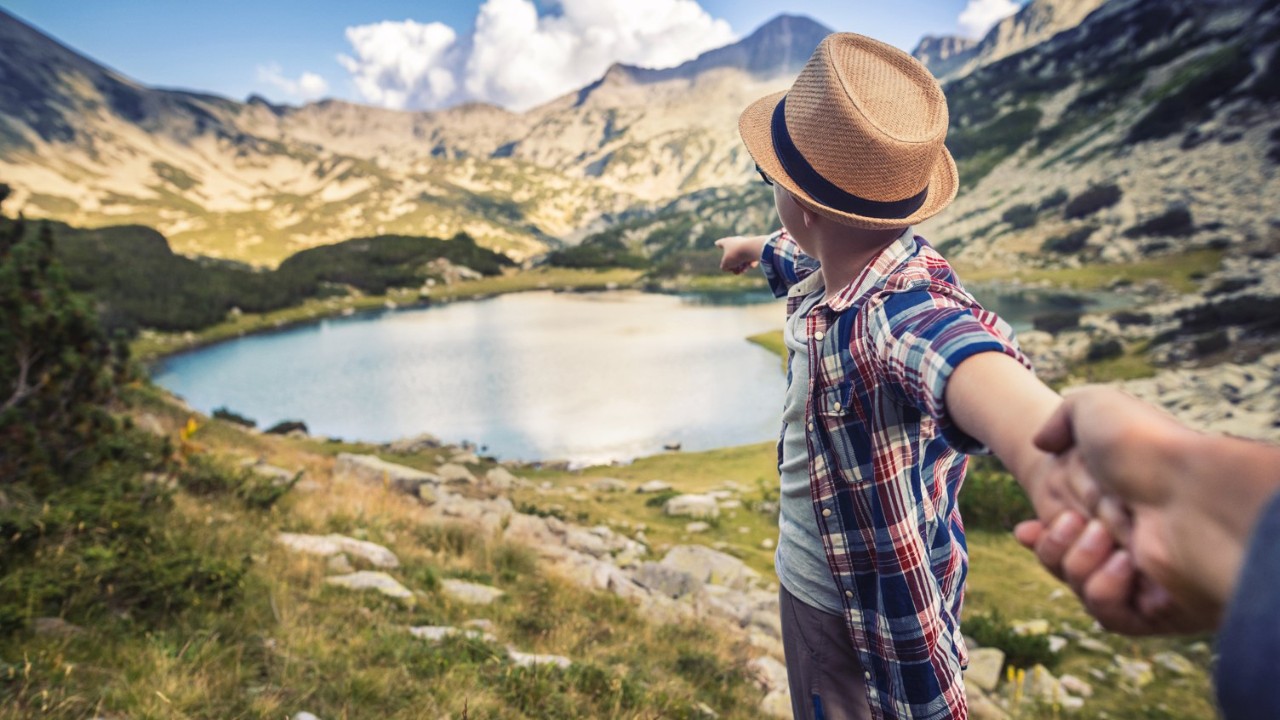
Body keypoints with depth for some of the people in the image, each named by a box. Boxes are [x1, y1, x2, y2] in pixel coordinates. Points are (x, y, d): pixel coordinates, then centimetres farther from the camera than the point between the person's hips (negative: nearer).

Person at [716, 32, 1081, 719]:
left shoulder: (903, 306, -35)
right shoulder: (822, 266, -9)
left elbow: (962, 354, -59)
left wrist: (1040, 448, -81)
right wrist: (750, 246, 38)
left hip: (877, 618, -7)